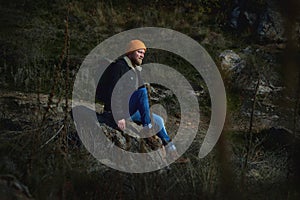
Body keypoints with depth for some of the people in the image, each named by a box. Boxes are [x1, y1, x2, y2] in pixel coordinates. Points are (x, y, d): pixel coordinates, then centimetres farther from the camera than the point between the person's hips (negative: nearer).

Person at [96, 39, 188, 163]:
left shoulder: (135, 70, 17)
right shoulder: (119, 66, -12)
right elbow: (114, 92, -22)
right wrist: (119, 116, -28)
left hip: (129, 110, 10)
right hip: (118, 110, -10)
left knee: (158, 120, 4)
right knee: (142, 90, -27)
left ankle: (171, 151, 2)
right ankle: (147, 128, -30)